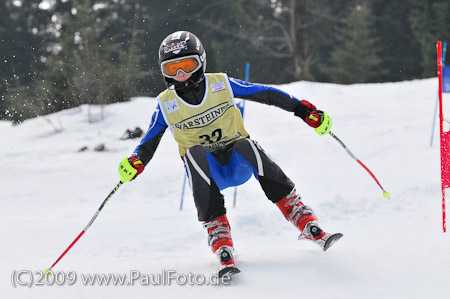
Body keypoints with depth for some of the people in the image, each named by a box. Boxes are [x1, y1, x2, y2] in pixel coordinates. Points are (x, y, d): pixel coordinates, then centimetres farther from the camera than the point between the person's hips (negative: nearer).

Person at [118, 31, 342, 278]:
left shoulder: (221, 84, -2)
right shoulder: (166, 105, 0)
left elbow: (266, 94, -1)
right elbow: (149, 142, 6)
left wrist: (304, 109, -7)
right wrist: (136, 161, -15)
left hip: (238, 162, 0)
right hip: (206, 170, 0)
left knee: (246, 145, -33)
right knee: (195, 153, -33)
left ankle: (311, 229, -32)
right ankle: (223, 251, -43)